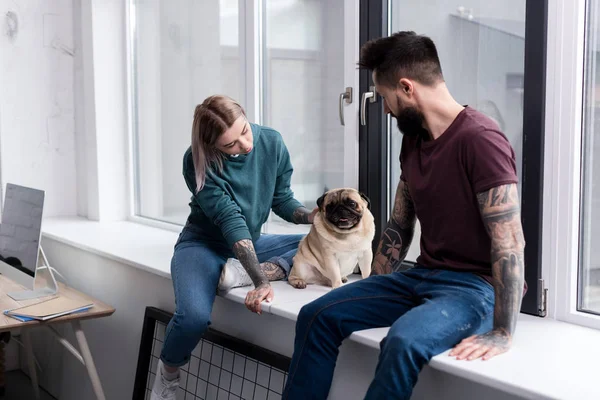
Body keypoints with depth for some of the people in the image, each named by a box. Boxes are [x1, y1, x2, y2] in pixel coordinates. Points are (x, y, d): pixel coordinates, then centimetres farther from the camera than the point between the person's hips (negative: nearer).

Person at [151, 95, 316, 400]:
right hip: (203, 246, -5)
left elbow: (282, 200, 0)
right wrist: (260, 281, -40)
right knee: (194, 317, -34)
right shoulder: (197, 162, -23)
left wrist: (312, 216, -21)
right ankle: (167, 375, -2)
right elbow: (230, 220, -32)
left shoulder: (272, 143, -11)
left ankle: (238, 274, -23)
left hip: (250, 244, 5)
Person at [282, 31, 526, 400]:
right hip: (421, 276, 8)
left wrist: (502, 334, -25)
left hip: (474, 285, -8)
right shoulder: (413, 138, 9)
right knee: (318, 316, -2)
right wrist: (371, 294, 13)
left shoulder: (480, 140, -19)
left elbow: (510, 243, -23)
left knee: (403, 342, -35)